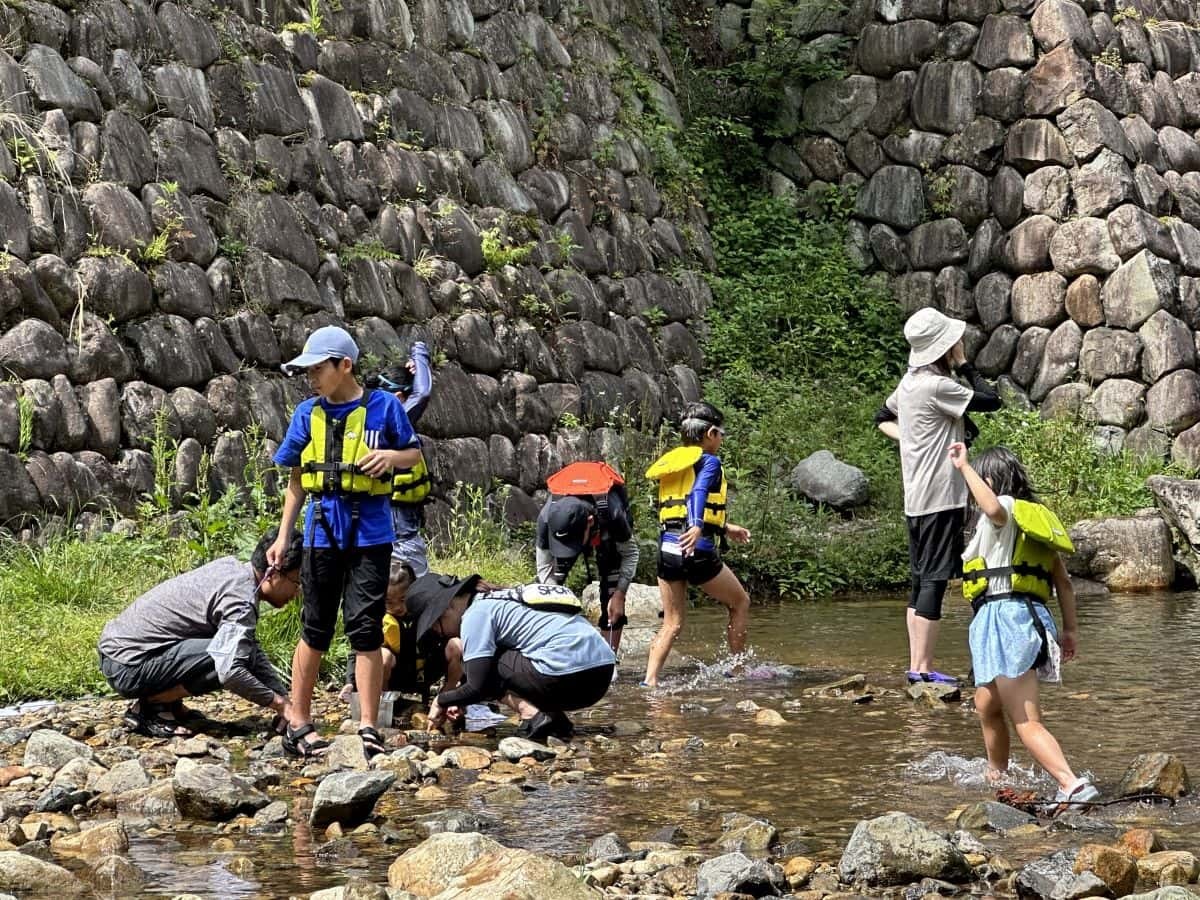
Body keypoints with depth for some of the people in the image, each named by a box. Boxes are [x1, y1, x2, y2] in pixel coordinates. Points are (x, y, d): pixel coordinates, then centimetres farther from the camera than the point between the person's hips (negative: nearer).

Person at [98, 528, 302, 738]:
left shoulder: (231, 567, 8)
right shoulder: (240, 602, -21)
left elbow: (253, 649, 17)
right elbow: (230, 671, -33)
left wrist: (283, 697, 10)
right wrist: (278, 703, -20)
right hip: (128, 668, -10)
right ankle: (150, 705, -10)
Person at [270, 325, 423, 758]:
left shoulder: (383, 406, -2)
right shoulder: (308, 414, 5)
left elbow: (414, 453, 9)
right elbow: (296, 481, 12)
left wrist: (392, 454, -14)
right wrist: (282, 537, 9)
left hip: (370, 532, -2)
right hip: (323, 532, 2)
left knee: (366, 630, -2)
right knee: (315, 629, 9)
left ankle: (368, 727, 2)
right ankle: (297, 722, 17)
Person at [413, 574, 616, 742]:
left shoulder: (475, 614, -3)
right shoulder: (498, 598, 25)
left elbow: (478, 687, -7)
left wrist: (442, 701, 10)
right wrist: (461, 700, 26)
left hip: (568, 676, -9)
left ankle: (532, 715, -8)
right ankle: (557, 719, 9)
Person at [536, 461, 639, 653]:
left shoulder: (612, 514, -44)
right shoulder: (547, 517, -41)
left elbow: (630, 553, -23)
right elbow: (544, 564, -24)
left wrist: (619, 595, -28)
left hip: (606, 533, -2)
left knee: (612, 597, -11)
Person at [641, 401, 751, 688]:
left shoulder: (672, 461, 18)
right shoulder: (708, 461, -4)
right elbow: (699, 493, -24)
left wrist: (725, 528, 37)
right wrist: (698, 527, -42)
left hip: (666, 548, 7)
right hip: (697, 550, -6)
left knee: (672, 624, 12)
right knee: (740, 603, 16)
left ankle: (650, 681, -2)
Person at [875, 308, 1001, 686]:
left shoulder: (910, 382, 12)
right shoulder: (937, 386, -16)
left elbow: (883, 419, 27)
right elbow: (991, 400, -15)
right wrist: (965, 366, -4)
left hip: (916, 499, 10)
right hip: (941, 496, -10)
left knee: (921, 581, 11)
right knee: (935, 580, -8)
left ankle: (917, 665, 14)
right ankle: (922, 667, -10)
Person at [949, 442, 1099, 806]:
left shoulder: (1007, 509, -5)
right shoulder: (1033, 518, 20)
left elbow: (994, 508, -33)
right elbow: (1063, 582, 17)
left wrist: (964, 467, -23)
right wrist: (1070, 629, 18)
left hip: (1005, 614, -10)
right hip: (1031, 616, 10)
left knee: (1027, 722, -14)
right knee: (987, 706, 30)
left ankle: (1072, 785, -27)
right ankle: (996, 777, 45)